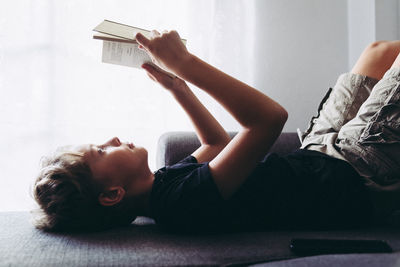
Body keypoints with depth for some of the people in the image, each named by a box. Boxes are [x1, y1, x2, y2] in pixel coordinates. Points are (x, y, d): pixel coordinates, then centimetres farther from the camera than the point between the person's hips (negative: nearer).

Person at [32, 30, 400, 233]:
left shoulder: (169, 180, -7)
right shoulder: (184, 200, -35)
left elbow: (217, 141, 12)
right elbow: (270, 118, -40)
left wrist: (176, 85, 7)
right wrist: (183, 62, -34)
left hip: (317, 157, 8)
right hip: (357, 176, -8)